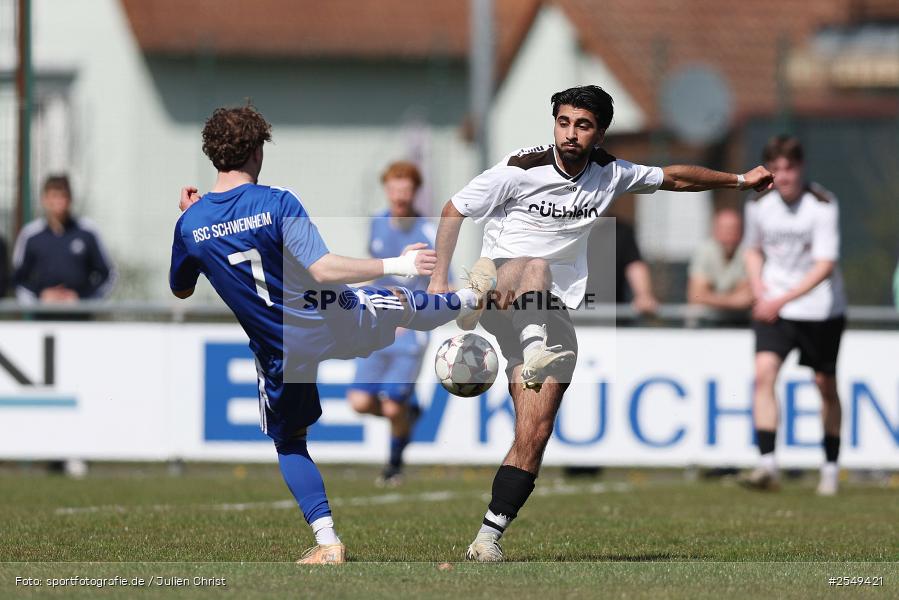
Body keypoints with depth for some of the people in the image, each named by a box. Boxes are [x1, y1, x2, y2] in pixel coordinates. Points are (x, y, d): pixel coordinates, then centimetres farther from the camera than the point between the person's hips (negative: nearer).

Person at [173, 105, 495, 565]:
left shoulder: (191, 224, -8)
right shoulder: (277, 204, -20)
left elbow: (180, 290, 10)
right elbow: (323, 270, -28)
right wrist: (395, 265, -22)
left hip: (279, 352, 2)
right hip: (329, 324, -2)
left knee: (289, 443, 21)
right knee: (400, 304, 29)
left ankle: (327, 543, 11)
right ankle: (470, 299, 59)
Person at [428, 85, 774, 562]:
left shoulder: (610, 174, 6)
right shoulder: (521, 170, -8)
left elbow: (673, 178, 23)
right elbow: (454, 210, 0)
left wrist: (739, 180, 26)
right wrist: (439, 279, -5)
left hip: (552, 310, 4)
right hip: (496, 295, -4)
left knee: (534, 435, -7)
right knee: (537, 267, -39)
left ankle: (487, 539, -5)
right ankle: (533, 347, -62)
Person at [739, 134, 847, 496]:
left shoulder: (823, 206, -14)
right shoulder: (759, 205, -1)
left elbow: (825, 265, -20)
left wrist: (781, 300, -27)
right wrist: (758, 287, -2)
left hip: (822, 309, -2)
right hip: (772, 307, 2)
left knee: (825, 385, 7)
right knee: (764, 371, -18)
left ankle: (830, 469, 24)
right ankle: (767, 466, -24)